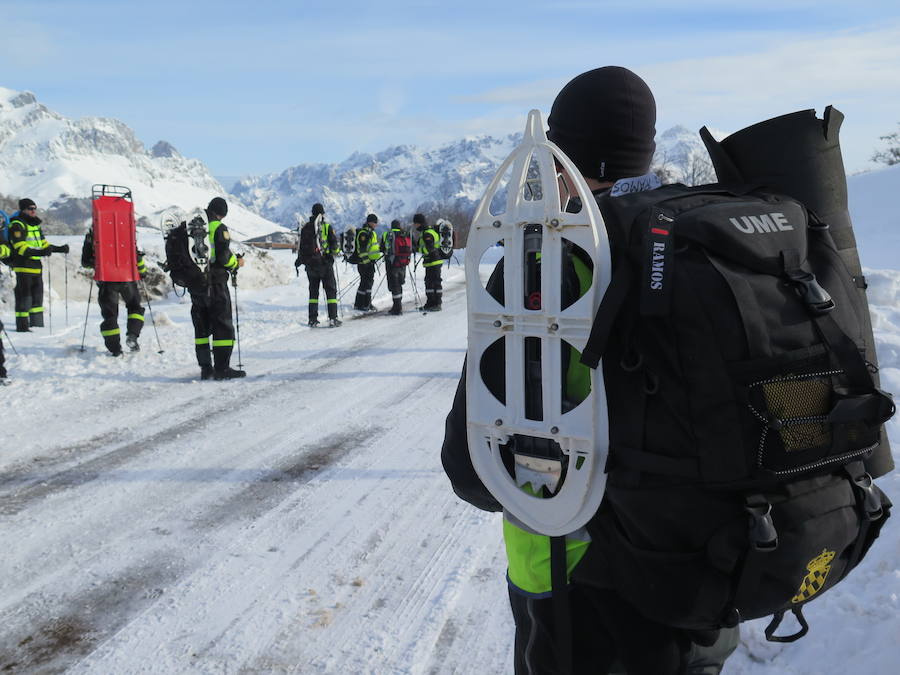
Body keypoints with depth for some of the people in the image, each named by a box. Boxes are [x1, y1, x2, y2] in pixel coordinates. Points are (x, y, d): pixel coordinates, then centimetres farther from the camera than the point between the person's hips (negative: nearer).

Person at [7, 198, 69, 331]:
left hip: (36, 265, 9)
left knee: (37, 294, 14)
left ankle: (37, 324, 24)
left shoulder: (35, 224, 17)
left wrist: (59, 249, 12)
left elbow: (43, 243, 23)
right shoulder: (17, 225, -10)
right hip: (23, 266, -9)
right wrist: (39, 252, -32)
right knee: (24, 295, -6)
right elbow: (20, 247, -20)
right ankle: (22, 325, -1)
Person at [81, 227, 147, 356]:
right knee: (135, 307, 19)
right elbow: (136, 253, 0)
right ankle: (132, 335, -3)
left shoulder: (91, 235, 7)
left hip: (106, 280, 0)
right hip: (127, 278, 0)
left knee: (110, 314, 7)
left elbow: (85, 262, 7)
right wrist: (142, 270, 14)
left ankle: (115, 349, 0)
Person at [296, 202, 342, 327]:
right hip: (325, 263, -3)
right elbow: (335, 243, -8)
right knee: (331, 290, 3)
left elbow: (301, 246, 6)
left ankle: (312, 318, 8)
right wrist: (335, 252, 14)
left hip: (310, 264, 4)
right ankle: (332, 318, -3)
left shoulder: (305, 227, 4)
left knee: (313, 291, 12)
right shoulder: (327, 226, -6)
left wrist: (299, 260, 21)